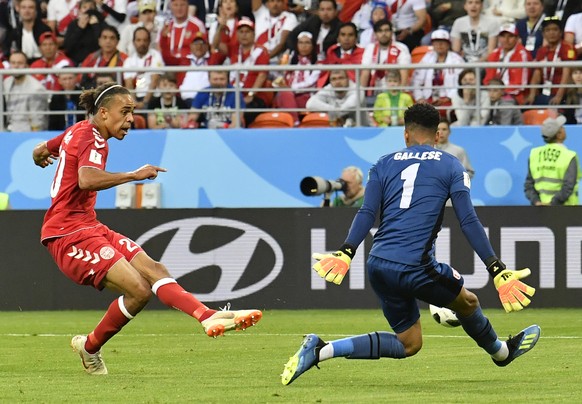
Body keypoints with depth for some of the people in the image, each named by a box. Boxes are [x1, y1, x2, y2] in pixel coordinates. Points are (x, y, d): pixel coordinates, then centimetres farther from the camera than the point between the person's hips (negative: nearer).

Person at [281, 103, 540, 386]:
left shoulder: (384, 165, 15)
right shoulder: (450, 166, 6)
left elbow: (367, 213, 1)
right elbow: (469, 222, -1)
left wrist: (345, 254, -7)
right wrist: (498, 270, -3)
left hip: (378, 266, 5)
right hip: (416, 267, -5)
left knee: (408, 344, 15)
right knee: (467, 302, 23)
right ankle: (502, 351, 46)